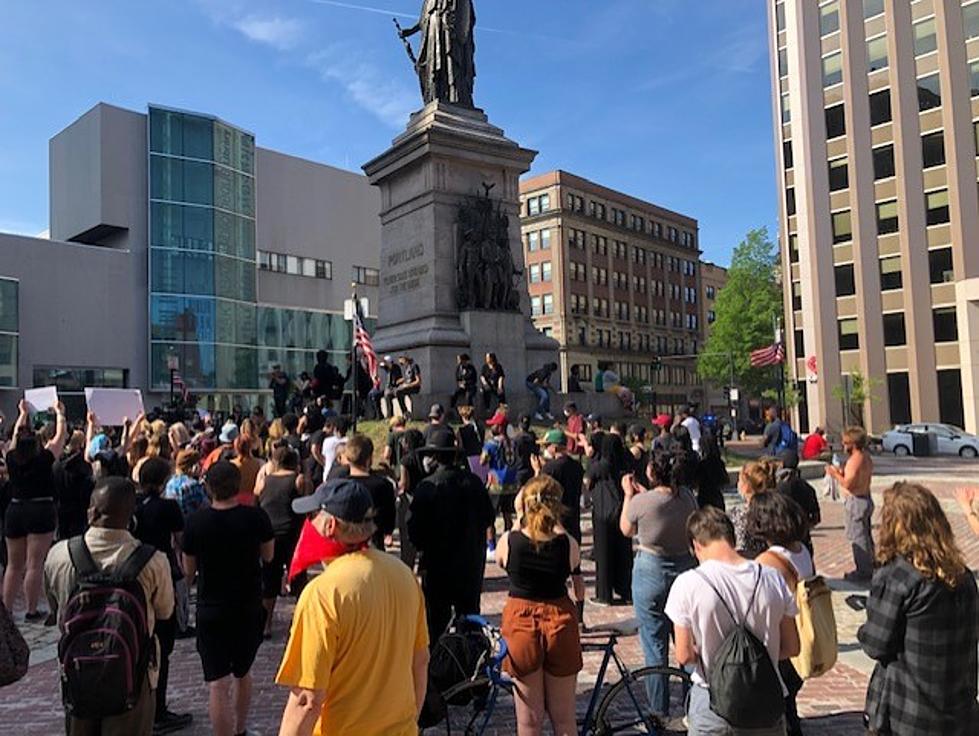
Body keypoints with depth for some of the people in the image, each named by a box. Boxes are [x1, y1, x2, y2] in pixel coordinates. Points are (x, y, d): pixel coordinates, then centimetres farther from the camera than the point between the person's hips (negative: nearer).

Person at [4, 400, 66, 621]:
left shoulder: (12, 459, 0)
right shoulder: (44, 459, -10)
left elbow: (16, 435, 18)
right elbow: (61, 435, 1)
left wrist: (23, 412, 31)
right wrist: (59, 413, 17)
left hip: (14, 511, 5)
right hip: (41, 511, -5)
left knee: (14, 565, 13)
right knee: (35, 565, -2)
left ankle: (6, 610, 15)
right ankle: (31, 612, 2)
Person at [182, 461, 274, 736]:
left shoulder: (195, 522, -13)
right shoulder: (256, 517, -12)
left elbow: (188, 570, 0)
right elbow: (268, 556, 4)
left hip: (211, 611, -2)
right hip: (250, 608, 2)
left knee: (218, 684, 2)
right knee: (243, 673, 23)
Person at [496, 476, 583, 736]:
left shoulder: (508, 541, -14)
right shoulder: (568, 544, -13)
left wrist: (519, 519, 8)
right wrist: (555, 522, 7)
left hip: (521, 622, 0)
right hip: (560, 622, 1)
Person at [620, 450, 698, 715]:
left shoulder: (641, 501, -19)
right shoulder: (687, 496, -6)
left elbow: (626, 530, 0)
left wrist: (629, 494, 9)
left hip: (651, 572, -4)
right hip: (687, 569, 4)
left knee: (654, 644, 8)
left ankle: (659, 710, 17)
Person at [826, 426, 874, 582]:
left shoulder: (855, 460, -21)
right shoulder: (866, 457, 10)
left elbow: (848, 483, -25)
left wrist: (835, 474, -11)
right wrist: (841, 472, 13)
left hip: (856, 501, -10)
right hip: (865, 498, 10)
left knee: (858, 537, -2)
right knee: (865, 537, 18)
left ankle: (863, 572, 4)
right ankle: (869, 568, 28)